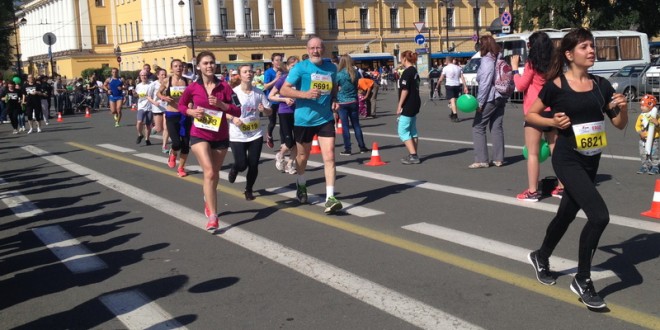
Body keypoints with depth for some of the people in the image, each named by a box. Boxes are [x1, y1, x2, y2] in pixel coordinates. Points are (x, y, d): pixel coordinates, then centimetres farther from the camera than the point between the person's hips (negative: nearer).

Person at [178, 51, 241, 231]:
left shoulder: (224, 86, -6)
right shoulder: (192, 87, -6)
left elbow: (238, 111, -6)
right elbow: (181, 105, 12)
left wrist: (222, 105, -23)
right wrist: (192, 112, -9)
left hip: (220, 136, 3)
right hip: (199, 135, -2)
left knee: (215, 174, 18)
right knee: (209, 172, -19)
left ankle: (208, 201, 48)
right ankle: (212, 216, -17)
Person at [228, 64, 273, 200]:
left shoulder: (259, 92, 0)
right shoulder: (233, 92, -9)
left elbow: (269, 112, 6)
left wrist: (264, 109, -16)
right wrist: (232, 118, -21)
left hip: (256, 134, 3)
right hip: (238, 136, -3)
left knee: (253, 165, 2)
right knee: (242, 165, -5)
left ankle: (248, 190, 24)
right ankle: (234, 169, 34)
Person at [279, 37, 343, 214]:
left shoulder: (331, 68, 4)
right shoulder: (300, 67, -8)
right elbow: (284, 90, -11)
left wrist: (334, 100, 2)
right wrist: (305, 94, -25)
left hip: (325, 118, 2)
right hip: (303, 119, -2)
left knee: (329, 156, -11)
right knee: (303, 155, 16)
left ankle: (330, 198, -10)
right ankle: (301, 184, 45)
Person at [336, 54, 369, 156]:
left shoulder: (339, 75, -12)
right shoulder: (355, 73, 1)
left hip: (342, 103, -4)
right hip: (353, 102, 4)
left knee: (345, 126, 0)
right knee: (356, 125, 11)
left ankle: (347, 149, 2)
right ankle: (362, 147, 14)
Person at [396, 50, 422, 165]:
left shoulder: (407, 72, -16)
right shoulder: (415, 71, 12)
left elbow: (405, 90, -20)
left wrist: (400, 105, -16)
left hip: (408, 106, -10)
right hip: (415, 104, 10)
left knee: (402, 131, -6)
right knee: (412, 131, 15)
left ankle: (413, 156, -10)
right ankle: (413, 155, 20)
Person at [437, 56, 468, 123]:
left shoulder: (446, 68, -4)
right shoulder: (458, 68, 9)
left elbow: (441, 79, -4)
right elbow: (462, 78, 2)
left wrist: (437, 85, 9)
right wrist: (465, 87, 1)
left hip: (449, 85, -5)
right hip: (457, 85, 5)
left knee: (452, 100, -10)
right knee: (453, 100, 18)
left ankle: (455, 116, -21)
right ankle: (452, 114, 32)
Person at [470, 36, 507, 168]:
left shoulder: (486, 61, -15)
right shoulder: (500, 59, 11)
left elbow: (485, 84, -19)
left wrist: (480, 102, -15)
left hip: (489, 99, -8)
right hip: (501, 98, 8)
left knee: (478, 127, 0)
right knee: (497, 127, 11)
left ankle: (481, 160, -2)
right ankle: (498, 159, 12)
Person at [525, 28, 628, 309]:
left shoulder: (601, 85, 3)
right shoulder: (556, 86, -11)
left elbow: (620, 125, 8)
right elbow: (530, 115, 0)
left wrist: (623, 108, -12)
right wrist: (553, 122, -17)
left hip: (591, 161, 6)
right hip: (568, 160, -6)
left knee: (567, 214, 20)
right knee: (599, 215, -18)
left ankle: (541, 257, 46)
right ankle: (582, 280, -1)